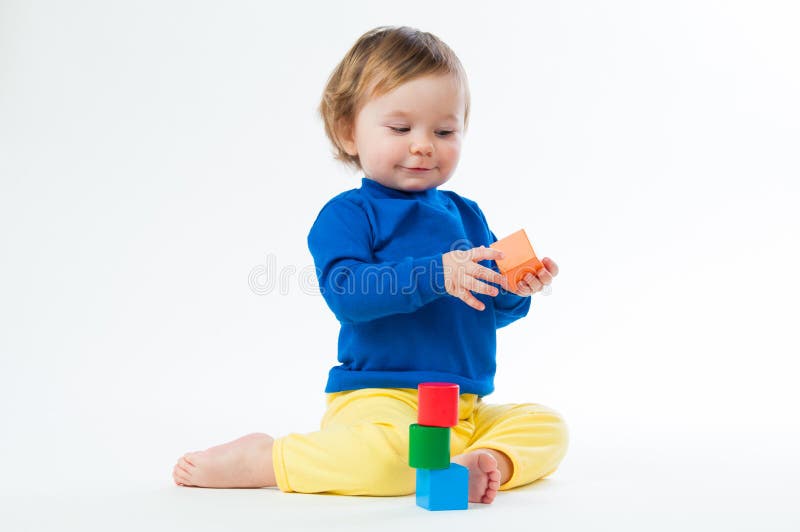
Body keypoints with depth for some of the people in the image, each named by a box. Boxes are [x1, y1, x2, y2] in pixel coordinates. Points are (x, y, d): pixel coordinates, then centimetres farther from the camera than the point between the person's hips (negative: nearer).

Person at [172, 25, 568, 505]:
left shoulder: (467, 215, 16)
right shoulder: (348, 214, -4)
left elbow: (493, 311, 19)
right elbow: (346, 293, -22)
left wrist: (516, 289, -5)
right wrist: (436, 274, -30)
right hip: (379, 398, -7)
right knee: (386, 453, -35)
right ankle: (258, 459, -13)